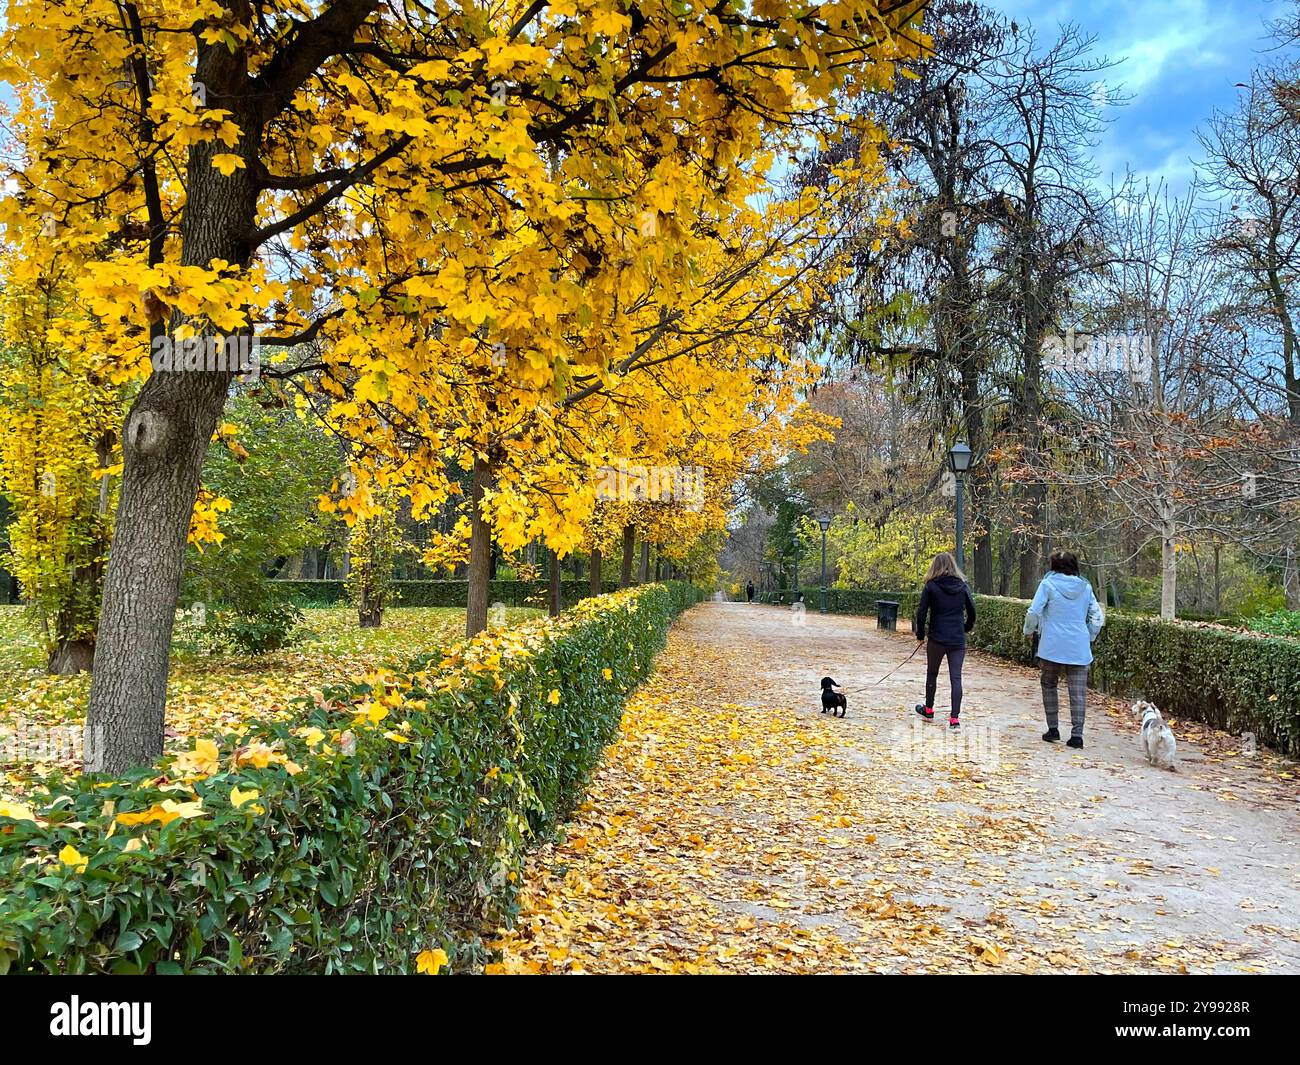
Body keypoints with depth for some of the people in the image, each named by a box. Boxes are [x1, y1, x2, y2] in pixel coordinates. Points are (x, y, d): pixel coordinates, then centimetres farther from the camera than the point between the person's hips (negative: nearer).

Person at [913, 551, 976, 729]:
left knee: (932, 674, 17)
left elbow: (922, 612, -7)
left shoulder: (931, 586, -6)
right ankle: (954, 718, -3)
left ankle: (928, 710, 30)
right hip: (958, 640, 2)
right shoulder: (962, 586, 3)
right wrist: (966, 628, 24)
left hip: (937, 639, -2)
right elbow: (972, 611, 8)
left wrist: (920, 634, 6)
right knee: (956, 678, 2)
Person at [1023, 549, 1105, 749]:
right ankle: (1077, 734, -2)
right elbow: (1097, 617, 7)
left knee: (1049, 685, 15)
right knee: (1078, 691, 3)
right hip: (1079, 648, 2)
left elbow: (1033, 612, -10)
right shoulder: (1085, 587, 7)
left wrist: (1029, 631, 7)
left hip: (1052, 646, -2)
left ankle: (1053, 729, 15)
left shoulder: (1048, 584, -5)